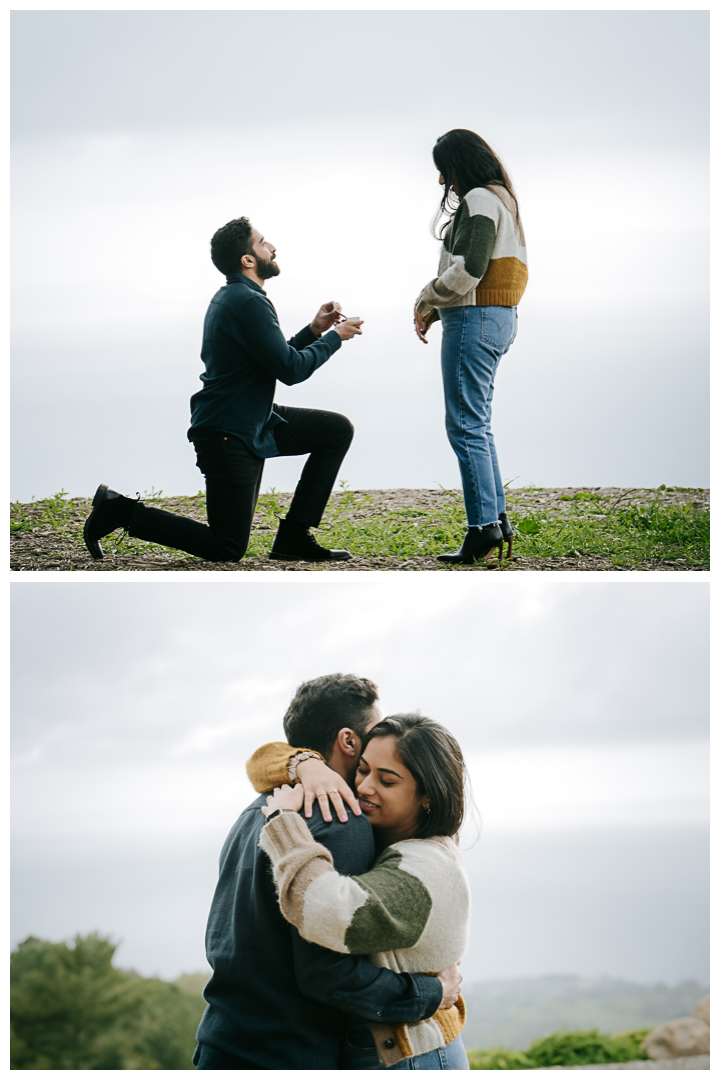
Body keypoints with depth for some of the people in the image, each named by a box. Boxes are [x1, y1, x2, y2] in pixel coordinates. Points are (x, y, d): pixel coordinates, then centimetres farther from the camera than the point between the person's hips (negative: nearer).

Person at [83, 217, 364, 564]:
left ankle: (293, 536, 7)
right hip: (228, 435, -10)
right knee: (228, 549, -5)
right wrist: (334, 337, -9)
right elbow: (290, 370, -22)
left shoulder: (235, 297, 12)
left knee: (338, 429, 7)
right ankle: (119, 510, 2)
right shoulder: (248, 303, -21)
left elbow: (276, 359, 21)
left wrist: (314, 330, 9)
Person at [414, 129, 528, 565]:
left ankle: (484, 526, -10)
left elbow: (466, 271, -20)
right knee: (478, 424, 14)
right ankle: (498, 519, 14)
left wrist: (426, 300, -5)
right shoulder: (502, 199, 20)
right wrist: (437, 309, 14)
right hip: (498, 319, 10)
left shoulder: (479, 200, -12)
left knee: (466, 425, -8)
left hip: (475, 320, -10)